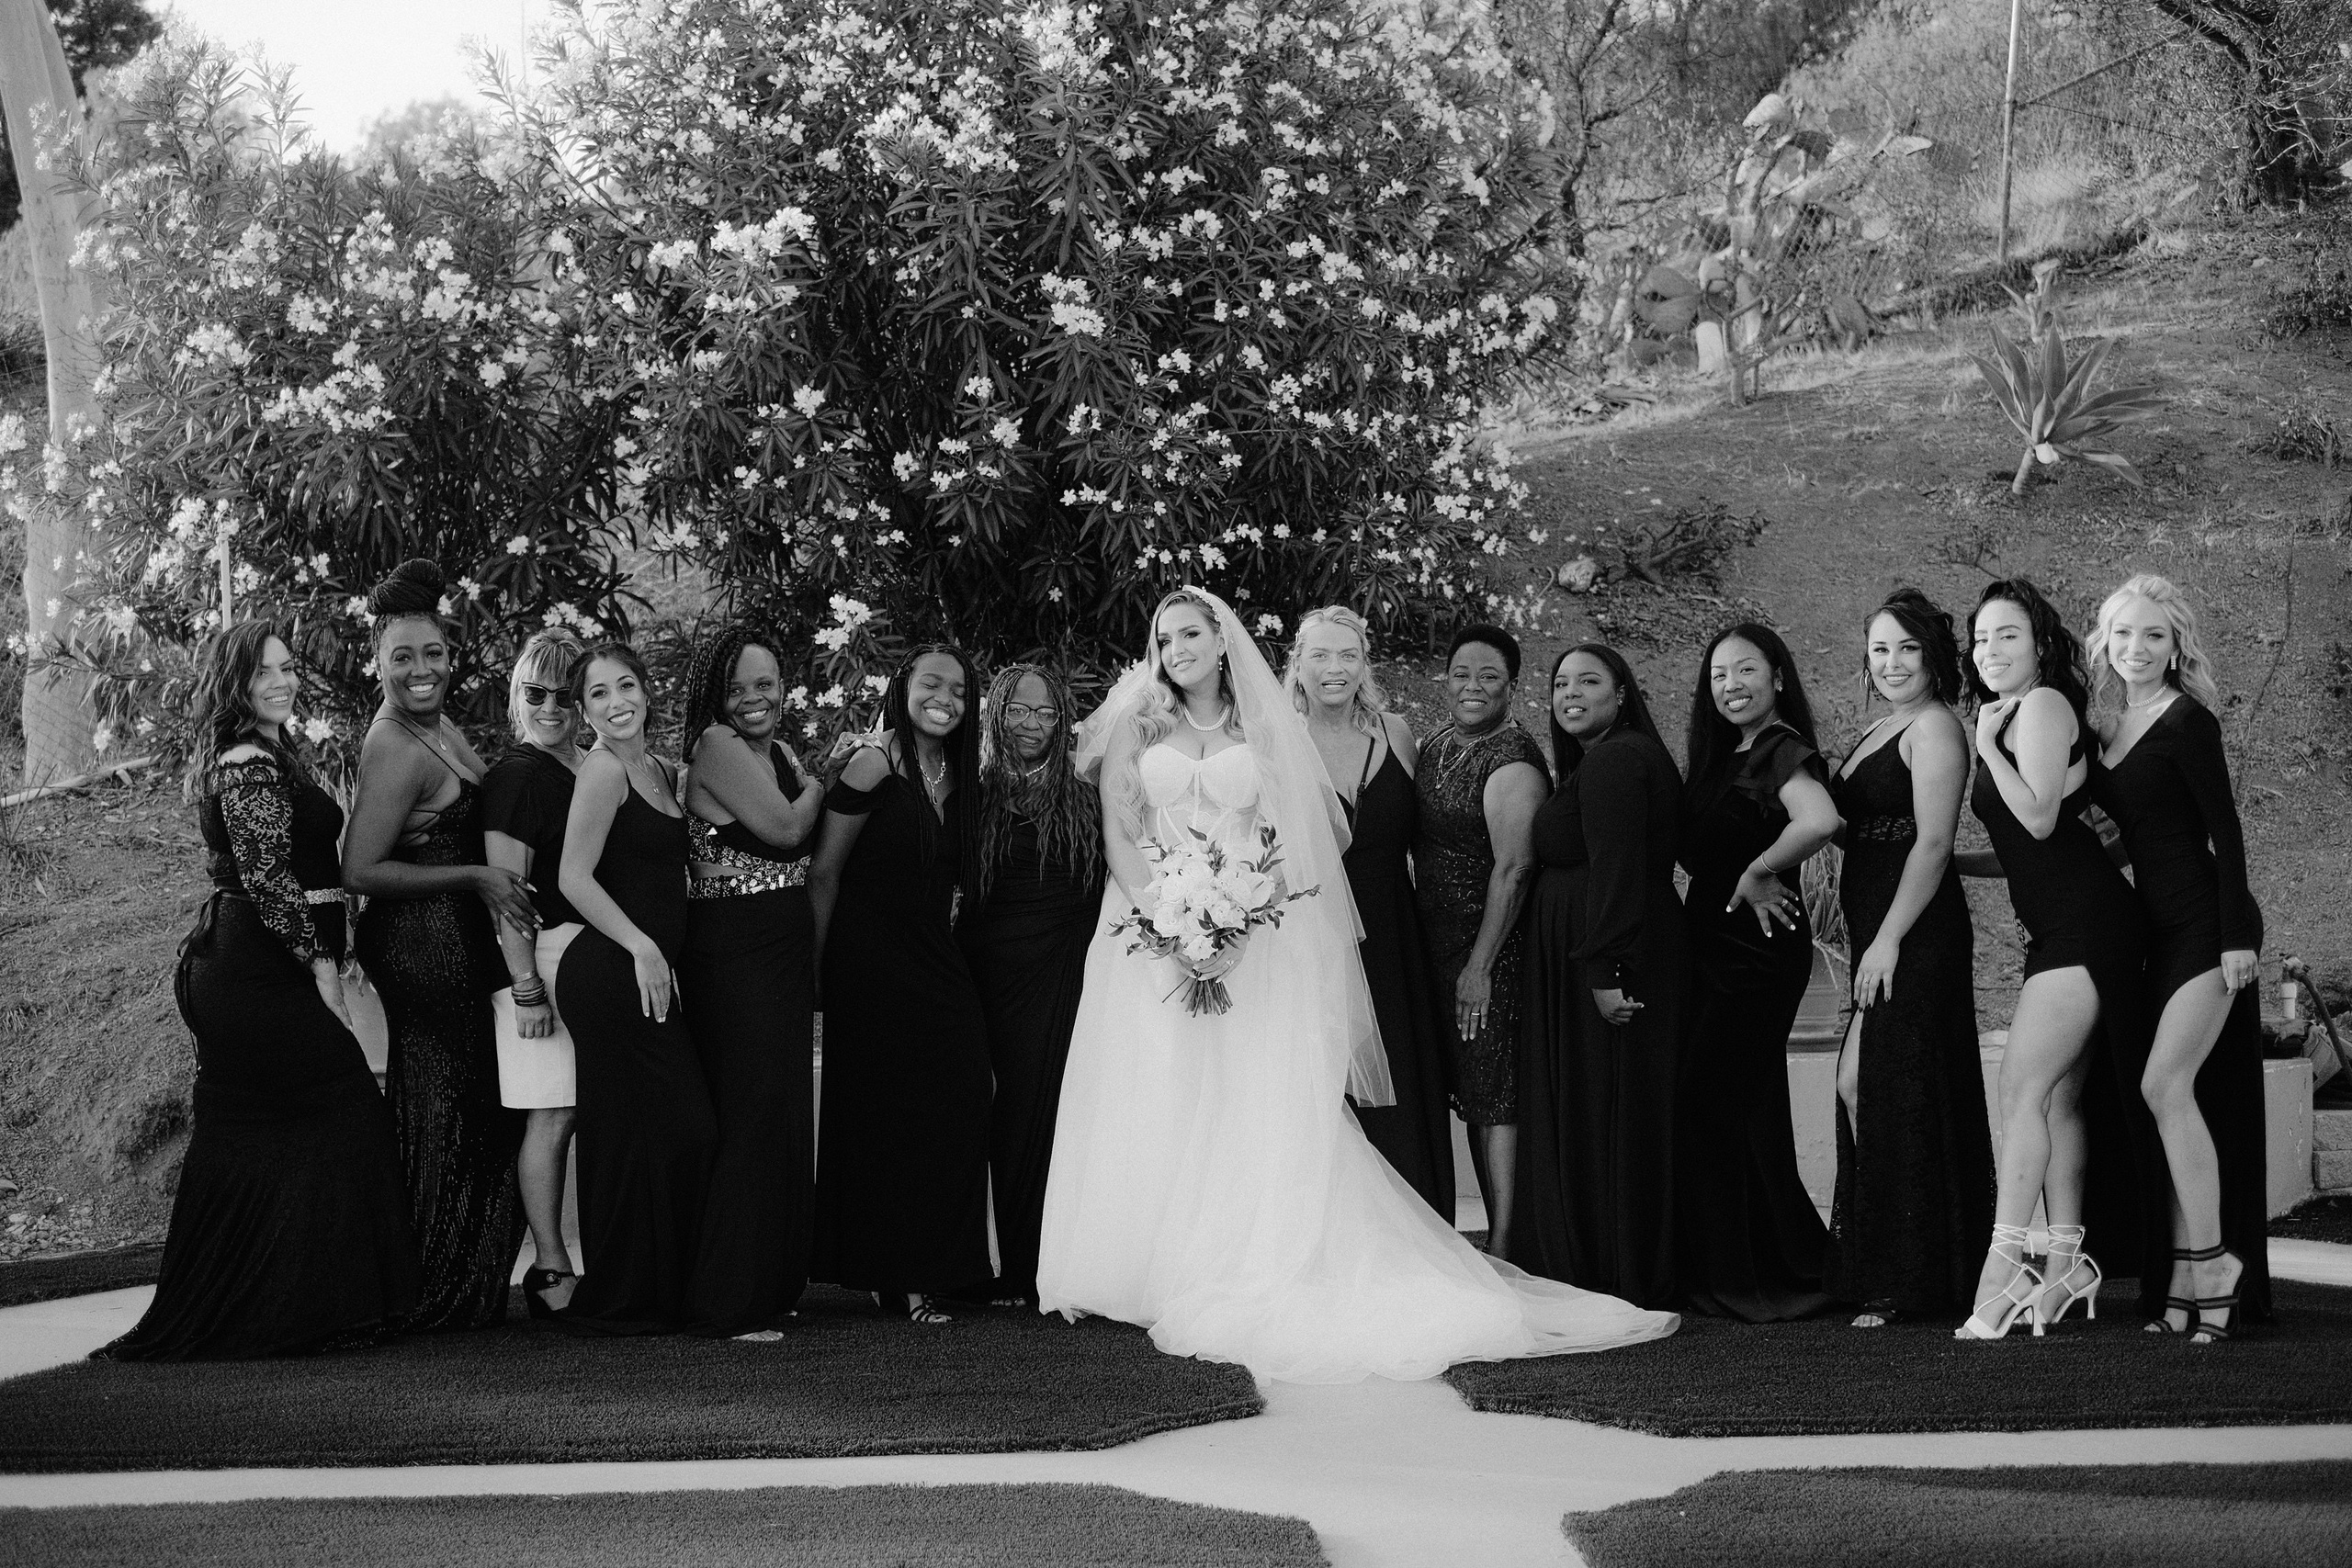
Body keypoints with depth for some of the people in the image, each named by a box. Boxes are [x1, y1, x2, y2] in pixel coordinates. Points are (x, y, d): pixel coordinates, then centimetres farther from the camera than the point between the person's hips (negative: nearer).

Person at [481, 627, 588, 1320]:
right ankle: (551, 1270, 1)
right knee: (553, 1114, -6)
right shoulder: (515, 776, -8)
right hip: (540, 953, -8)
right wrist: (526, 986, -18)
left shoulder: (583, 771, 15)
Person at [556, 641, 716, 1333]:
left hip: (649, 976, 9)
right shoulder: (603, 769, -9)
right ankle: (619, 1301, 2)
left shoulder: (659, 771, 18)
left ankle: (663, 1290, 16)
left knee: (689, 1130, 8)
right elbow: (574, 877, -16)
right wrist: (641, 946, -17)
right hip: (612, 974, -9)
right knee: (636, 1134, -7)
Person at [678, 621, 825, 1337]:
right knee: (751, 1113, -10)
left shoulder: (781, 753, 16)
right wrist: (816, 787, 2)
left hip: (787, 952, 8)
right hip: (732, 949, -8)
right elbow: (784, 829, -16)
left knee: (787, 1112, 9)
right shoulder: (718, 745, -9)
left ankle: (772, 1283, 18)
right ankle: (732, 1303, -6)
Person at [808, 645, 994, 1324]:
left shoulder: (959, 778, 10)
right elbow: (825, 873, -9)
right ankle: (888, 1273, 9)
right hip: (872, 968, -6)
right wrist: (816, 966, -11)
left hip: (939, 968, 6)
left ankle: (924, 1272, 10)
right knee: (879, 1116, 1)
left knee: (949, 1113, 1)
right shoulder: (874, 766, -9)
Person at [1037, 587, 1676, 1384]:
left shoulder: (1262, 732, 9)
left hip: (1250, 946, 0)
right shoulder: (1136, 727, 8)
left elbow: (1286, 840, 3)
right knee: (1153, 1110, -5)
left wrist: (1241, 927, -13)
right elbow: (1118, 836, 1)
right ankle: (1151, 1279, 1)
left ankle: (1235, 1281, -4)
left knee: (1256, 1107, -7)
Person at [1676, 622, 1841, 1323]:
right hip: (1716, 948, 9)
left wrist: (1757, 872, -21)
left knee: (1717, 1106, -7)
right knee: (1742, 1113, 11)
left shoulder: (1782, 750, -13)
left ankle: (1754, 1278, 1)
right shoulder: (1726, 756, 15)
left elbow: (1820, 820, -33)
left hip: (1759, 949, -9)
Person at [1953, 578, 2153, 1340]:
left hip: (2085, 920, -10)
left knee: (2023, 1085, -15)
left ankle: (2002, 1267, -19)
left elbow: (2040, 819, -18)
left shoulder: (2044, 705, -7)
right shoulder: (2009, 717, 20)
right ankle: (2065, 1267, 11)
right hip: (2064, 929, 10)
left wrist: (1988, 747, -11)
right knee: (2059, 1099, 9)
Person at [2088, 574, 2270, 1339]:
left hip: (2208, 923, -8)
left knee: (2166, 1083, -17)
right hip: (2160, 929, 8)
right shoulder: (2105, 725, 10)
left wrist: (2236, 937, -17)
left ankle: (2209, 1264, -11)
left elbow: (2225, 831, -13)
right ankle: (2192, 1284, 6)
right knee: (2181, 1096, 5)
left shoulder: (2186, 721, -11)